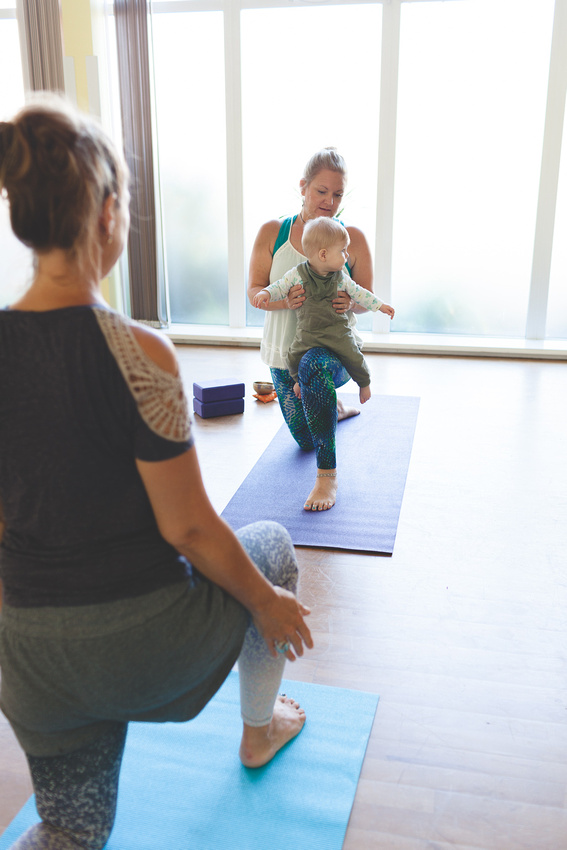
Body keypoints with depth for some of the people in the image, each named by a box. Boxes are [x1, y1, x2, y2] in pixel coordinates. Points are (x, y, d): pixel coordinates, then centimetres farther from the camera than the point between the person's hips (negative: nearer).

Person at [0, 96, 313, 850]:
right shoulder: (136, 353, -23)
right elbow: (187, 528, -18)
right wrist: (269, 605, -1)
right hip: (146, 638, -4)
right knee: (272, 546, 28)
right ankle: (261, 729, 44)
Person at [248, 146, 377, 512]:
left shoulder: (353, 238, -5)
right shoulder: (272, 232, -4)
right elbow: (254, 291, -3)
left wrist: (350, 303, -24)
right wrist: (285, 300, -25)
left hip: (336, 347, -3)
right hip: (285, 349, 3)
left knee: (314, 366, -42)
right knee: (305, 440, 14)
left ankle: (328, 476, -32)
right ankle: (334, 407, 52)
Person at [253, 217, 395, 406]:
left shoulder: (341, 278, -3)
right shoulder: (298, 274, -11)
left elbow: (357, 292, 9)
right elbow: (281, 286, -4)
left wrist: (379, 305, 8)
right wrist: (266, 293, -24)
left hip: (337, 331, 0)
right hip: (307, 332, 0)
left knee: (353, 357, -5)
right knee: (294, 357, -2)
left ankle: (364, 383, 24)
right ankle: (300, 380, 31)